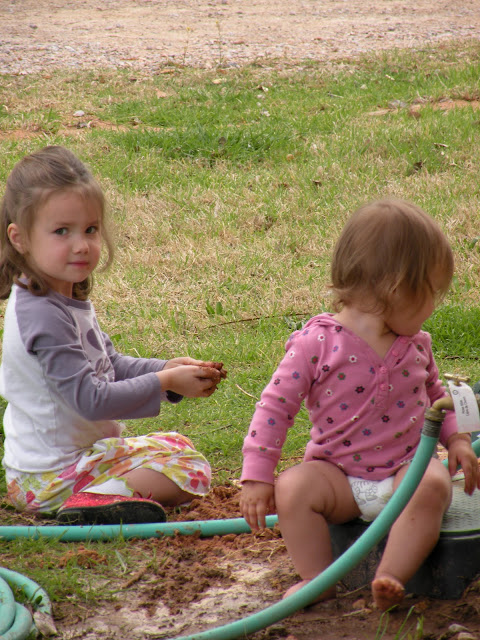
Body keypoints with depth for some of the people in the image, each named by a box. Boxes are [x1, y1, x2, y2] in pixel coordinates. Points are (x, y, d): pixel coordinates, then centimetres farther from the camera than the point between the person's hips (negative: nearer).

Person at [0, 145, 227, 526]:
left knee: (178, 448, 26)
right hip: (53, 476, -10)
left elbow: (111, 364, 13)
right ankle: (95, 501, -22)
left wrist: (168, 368, -3)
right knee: (191, 471, -14)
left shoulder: (67, 300, 5)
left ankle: (93, 496, 10)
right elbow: (91, 400, -26)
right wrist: (165, 382, -19)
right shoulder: (44, 316, -26)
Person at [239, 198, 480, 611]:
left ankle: (390, 578, -30)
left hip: (407, 468, 3)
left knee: (433, 485, -31)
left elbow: (435, 395, 25)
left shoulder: (416, 344, 6)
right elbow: (276, 405, -9)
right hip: (339, 475, -2)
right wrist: (257, 476, -13)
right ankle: (318, 579, -16)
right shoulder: (317, 343, -11)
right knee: (293, 487, -30)